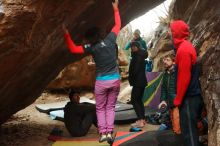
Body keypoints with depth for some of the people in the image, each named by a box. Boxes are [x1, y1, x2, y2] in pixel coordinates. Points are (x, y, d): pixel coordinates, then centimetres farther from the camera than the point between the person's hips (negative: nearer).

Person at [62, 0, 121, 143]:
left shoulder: (91, 48, -9)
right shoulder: (110, 40, -4)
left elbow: (73, 49, -5)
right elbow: (118, 25, 10)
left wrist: (67, 34, -3)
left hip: (101, 81, -2)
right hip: (115, 80, 3)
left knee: (100, 108, 12)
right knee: (110, 107, 12)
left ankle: (103, 133, 5)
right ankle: (109, 133, 4)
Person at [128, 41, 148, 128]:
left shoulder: (137, 57, -15)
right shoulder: (141, 56, 14)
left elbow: (135, 70, -21)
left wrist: (131, 80, -8)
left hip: (138, 82, -10)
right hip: (142, 81, 10)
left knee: (134, 100, -7)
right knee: (139, 100, 14)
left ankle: (140, 121, -11)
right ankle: (143, 119, 17)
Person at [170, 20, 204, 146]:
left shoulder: (183, 49, -16)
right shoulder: (187, 46, 13)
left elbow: (184, 77, -21)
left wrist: (178, 99, -14)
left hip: (189, 97, -9)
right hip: (194, 95, 9)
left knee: (189, 131, -4)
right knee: (191, 128, 16)